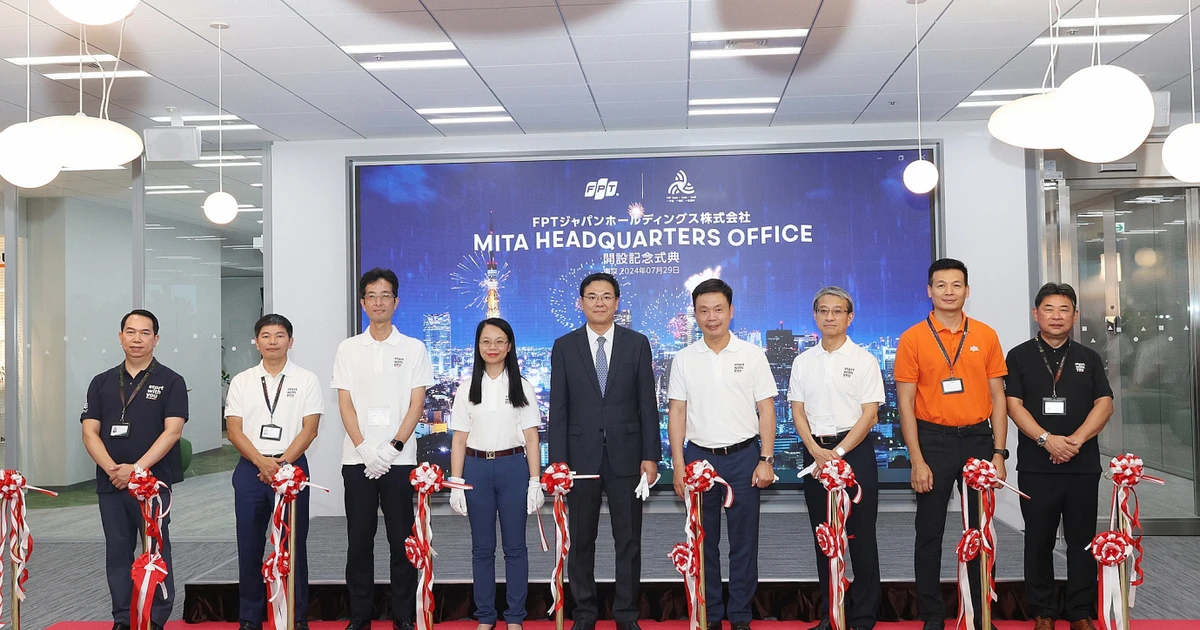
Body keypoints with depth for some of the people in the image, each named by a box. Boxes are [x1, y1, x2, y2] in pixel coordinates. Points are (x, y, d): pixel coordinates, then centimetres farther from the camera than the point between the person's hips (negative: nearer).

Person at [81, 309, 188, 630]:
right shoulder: (102, 382, 11)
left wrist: (137, 468, -17)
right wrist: (112, 469, -11)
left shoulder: (170, 381, 0)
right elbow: (90, 432, 5)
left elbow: (172, 431, -9)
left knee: (156, 552, -1)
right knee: (117, 553, 9)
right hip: (110, 483, 4)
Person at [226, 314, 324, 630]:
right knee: (250, 546, 6)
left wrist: (282, 462, -14)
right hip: (250, 469, 2)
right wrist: (262, 462, -13)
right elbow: (234, 430, 1)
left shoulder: (306, 380, 3)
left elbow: (309, 429, -3)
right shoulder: (241, 381, 8)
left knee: (294, 545, 2)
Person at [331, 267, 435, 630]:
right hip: (357, 460, 1)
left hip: (399, 459, -1)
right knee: (359, 539, 6)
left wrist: (393, 447, -12)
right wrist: (365, 449, -10)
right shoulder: (348, 349, 7)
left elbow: (416, 404, -1)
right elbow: (345, 404, 2)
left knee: (402, 539, 4)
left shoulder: (413, 349, 4)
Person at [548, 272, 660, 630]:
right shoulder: (565, 346, 3)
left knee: (628, 540, 7)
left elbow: (648, 404, 2)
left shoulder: (637, 343, 3)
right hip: (582, 455, 0)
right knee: (581, 540, 9)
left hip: (626, 455, 0)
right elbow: (558, 408, 1)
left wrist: (650, 456, -3)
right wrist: (558, 461, -4)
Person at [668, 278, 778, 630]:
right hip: (698, 456, 1)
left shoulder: (752, 355, 0)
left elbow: (766, 410, 1)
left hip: (743, 456, -1)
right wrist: (678, 465, -1)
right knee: (704, 541, 9)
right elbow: (677, 413, 4)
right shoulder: (684, 359, 3)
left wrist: (766, 460, -6)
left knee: (744, 541, 5)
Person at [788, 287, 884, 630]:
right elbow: (798, 411, 7)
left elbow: (869, 414, -6)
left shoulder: (863, 360, -1)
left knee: (860, 534, 0)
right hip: (815, 451, 4)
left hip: (855, 450, -3)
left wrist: (839, 452, -13)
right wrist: (816, 451, -8)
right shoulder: (803, 362, 9)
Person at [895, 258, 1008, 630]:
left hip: (978, 439, 2)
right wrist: (917, 461, -9)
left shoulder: (985, 335, 5)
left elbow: (997, 397, 7)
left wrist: (998, 453, 0)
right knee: (930, 532, 6)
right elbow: (905, 403, -3)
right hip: (933, 441, -2)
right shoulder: (912, 339, -2)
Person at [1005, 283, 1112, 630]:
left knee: (1082, 540, 7)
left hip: (1084, 465, 2)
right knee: (1039, 540, 5)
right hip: (1035, 466, -1)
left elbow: (1104, 404, 2)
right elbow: (1014, 405, -4)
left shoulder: (1089, 358, 11)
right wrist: (1047, 439, -17)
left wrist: (1076, 440, -13)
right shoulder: (1019, 357, 4)